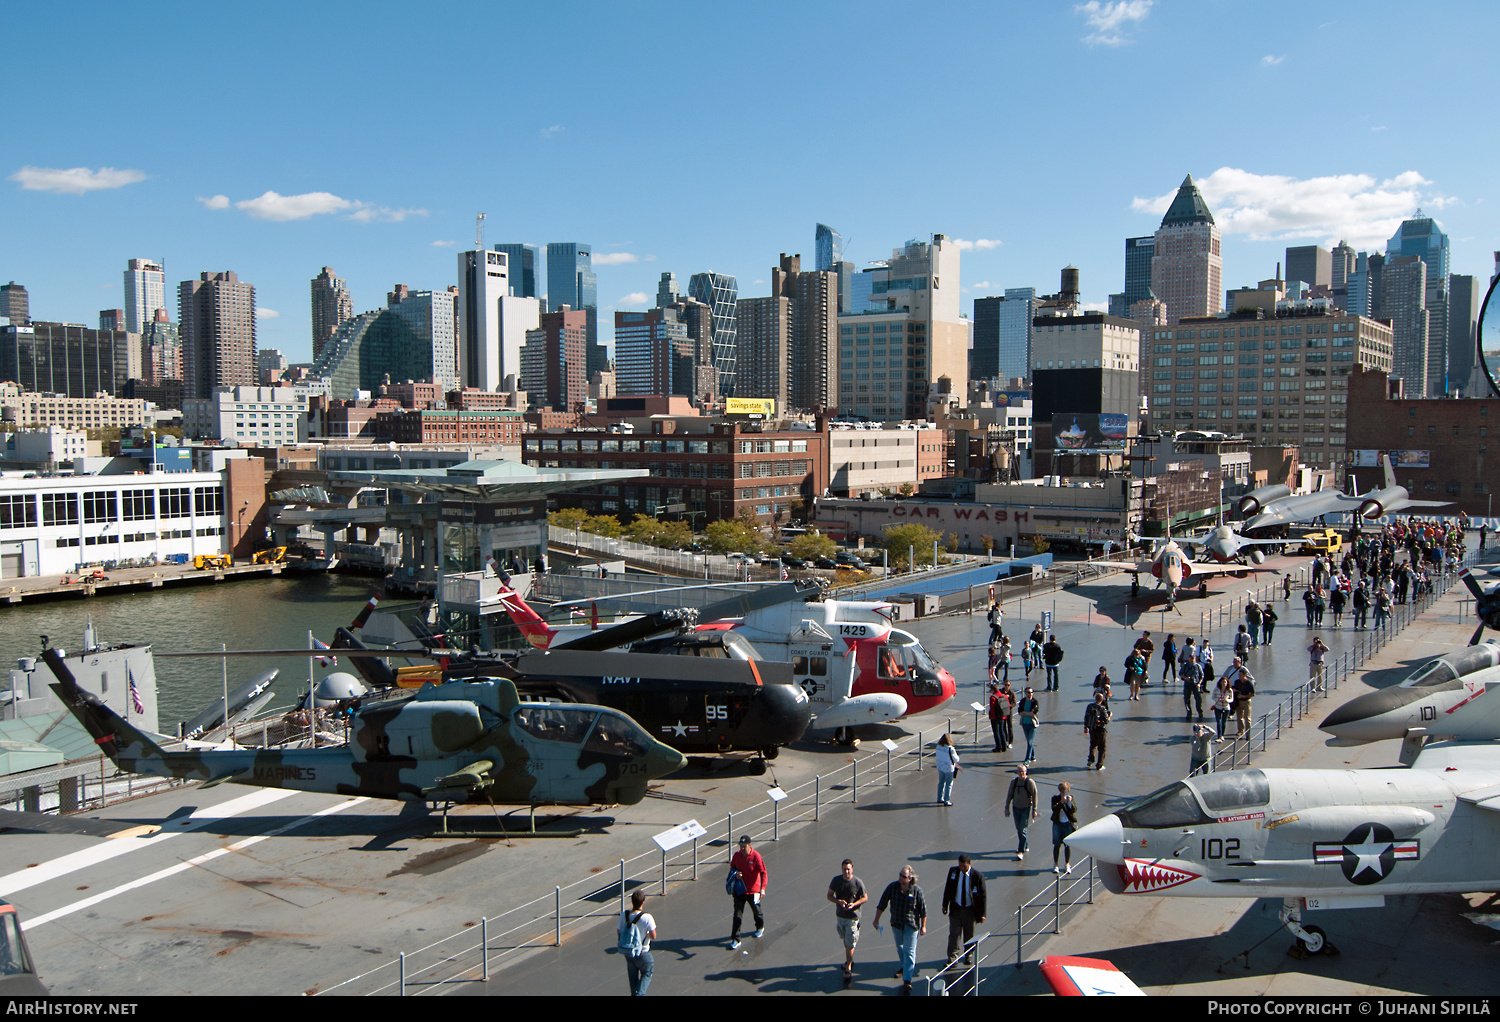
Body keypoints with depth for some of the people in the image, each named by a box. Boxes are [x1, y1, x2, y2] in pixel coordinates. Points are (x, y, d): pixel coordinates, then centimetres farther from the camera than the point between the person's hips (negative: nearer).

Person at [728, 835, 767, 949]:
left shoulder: (756, 856, -18)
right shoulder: (737, 855, -6)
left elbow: (763, 872, -16)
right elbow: (732, 867, 11)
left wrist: (763, 888, -25)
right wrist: (735, 873, -12)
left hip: (753, 890, -2)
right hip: (739, 889, 2)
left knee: (756, 911, 19)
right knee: (737, 914, -3)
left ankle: (760, 928, 48)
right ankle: (735, 939, 1)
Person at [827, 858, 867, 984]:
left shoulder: (858, 882, -16)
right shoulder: (836, 880, -7)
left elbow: (865, 898, -5)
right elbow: (829, 895, 0)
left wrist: (854, 904, -22)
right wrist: (839, 901, -19)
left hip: (852, 917, -4)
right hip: (840, 915, 4)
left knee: (850, 944, -4)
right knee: (845, 941, 22)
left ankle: (848, 969, 6)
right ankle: (850, 960, 44)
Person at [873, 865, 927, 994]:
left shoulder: (917, 891, -17)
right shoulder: (892, 887, -12)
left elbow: (923, 910, -5)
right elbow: (882, 904, -2)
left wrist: (923, 927, -1)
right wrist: (876, 920, 0)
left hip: (911, 925, -4)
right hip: (896, 924, 4)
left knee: (909, 951, -5)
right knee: (900, 947, 21)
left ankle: (907, 980, -4)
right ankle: (905, 967, 46)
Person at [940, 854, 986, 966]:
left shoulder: (978, 876, -15)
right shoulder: (953, 871, -7)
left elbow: (982, 895, -7)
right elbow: (948, 889, 6)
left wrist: (982, 914, -5)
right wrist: (945, 905, 10)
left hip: (970, 910, -1)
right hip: (955, 909, 1)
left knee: (969, 935, 14)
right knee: (954, 934, -3)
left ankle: (969, 955, 35)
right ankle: (952, 958, 4)